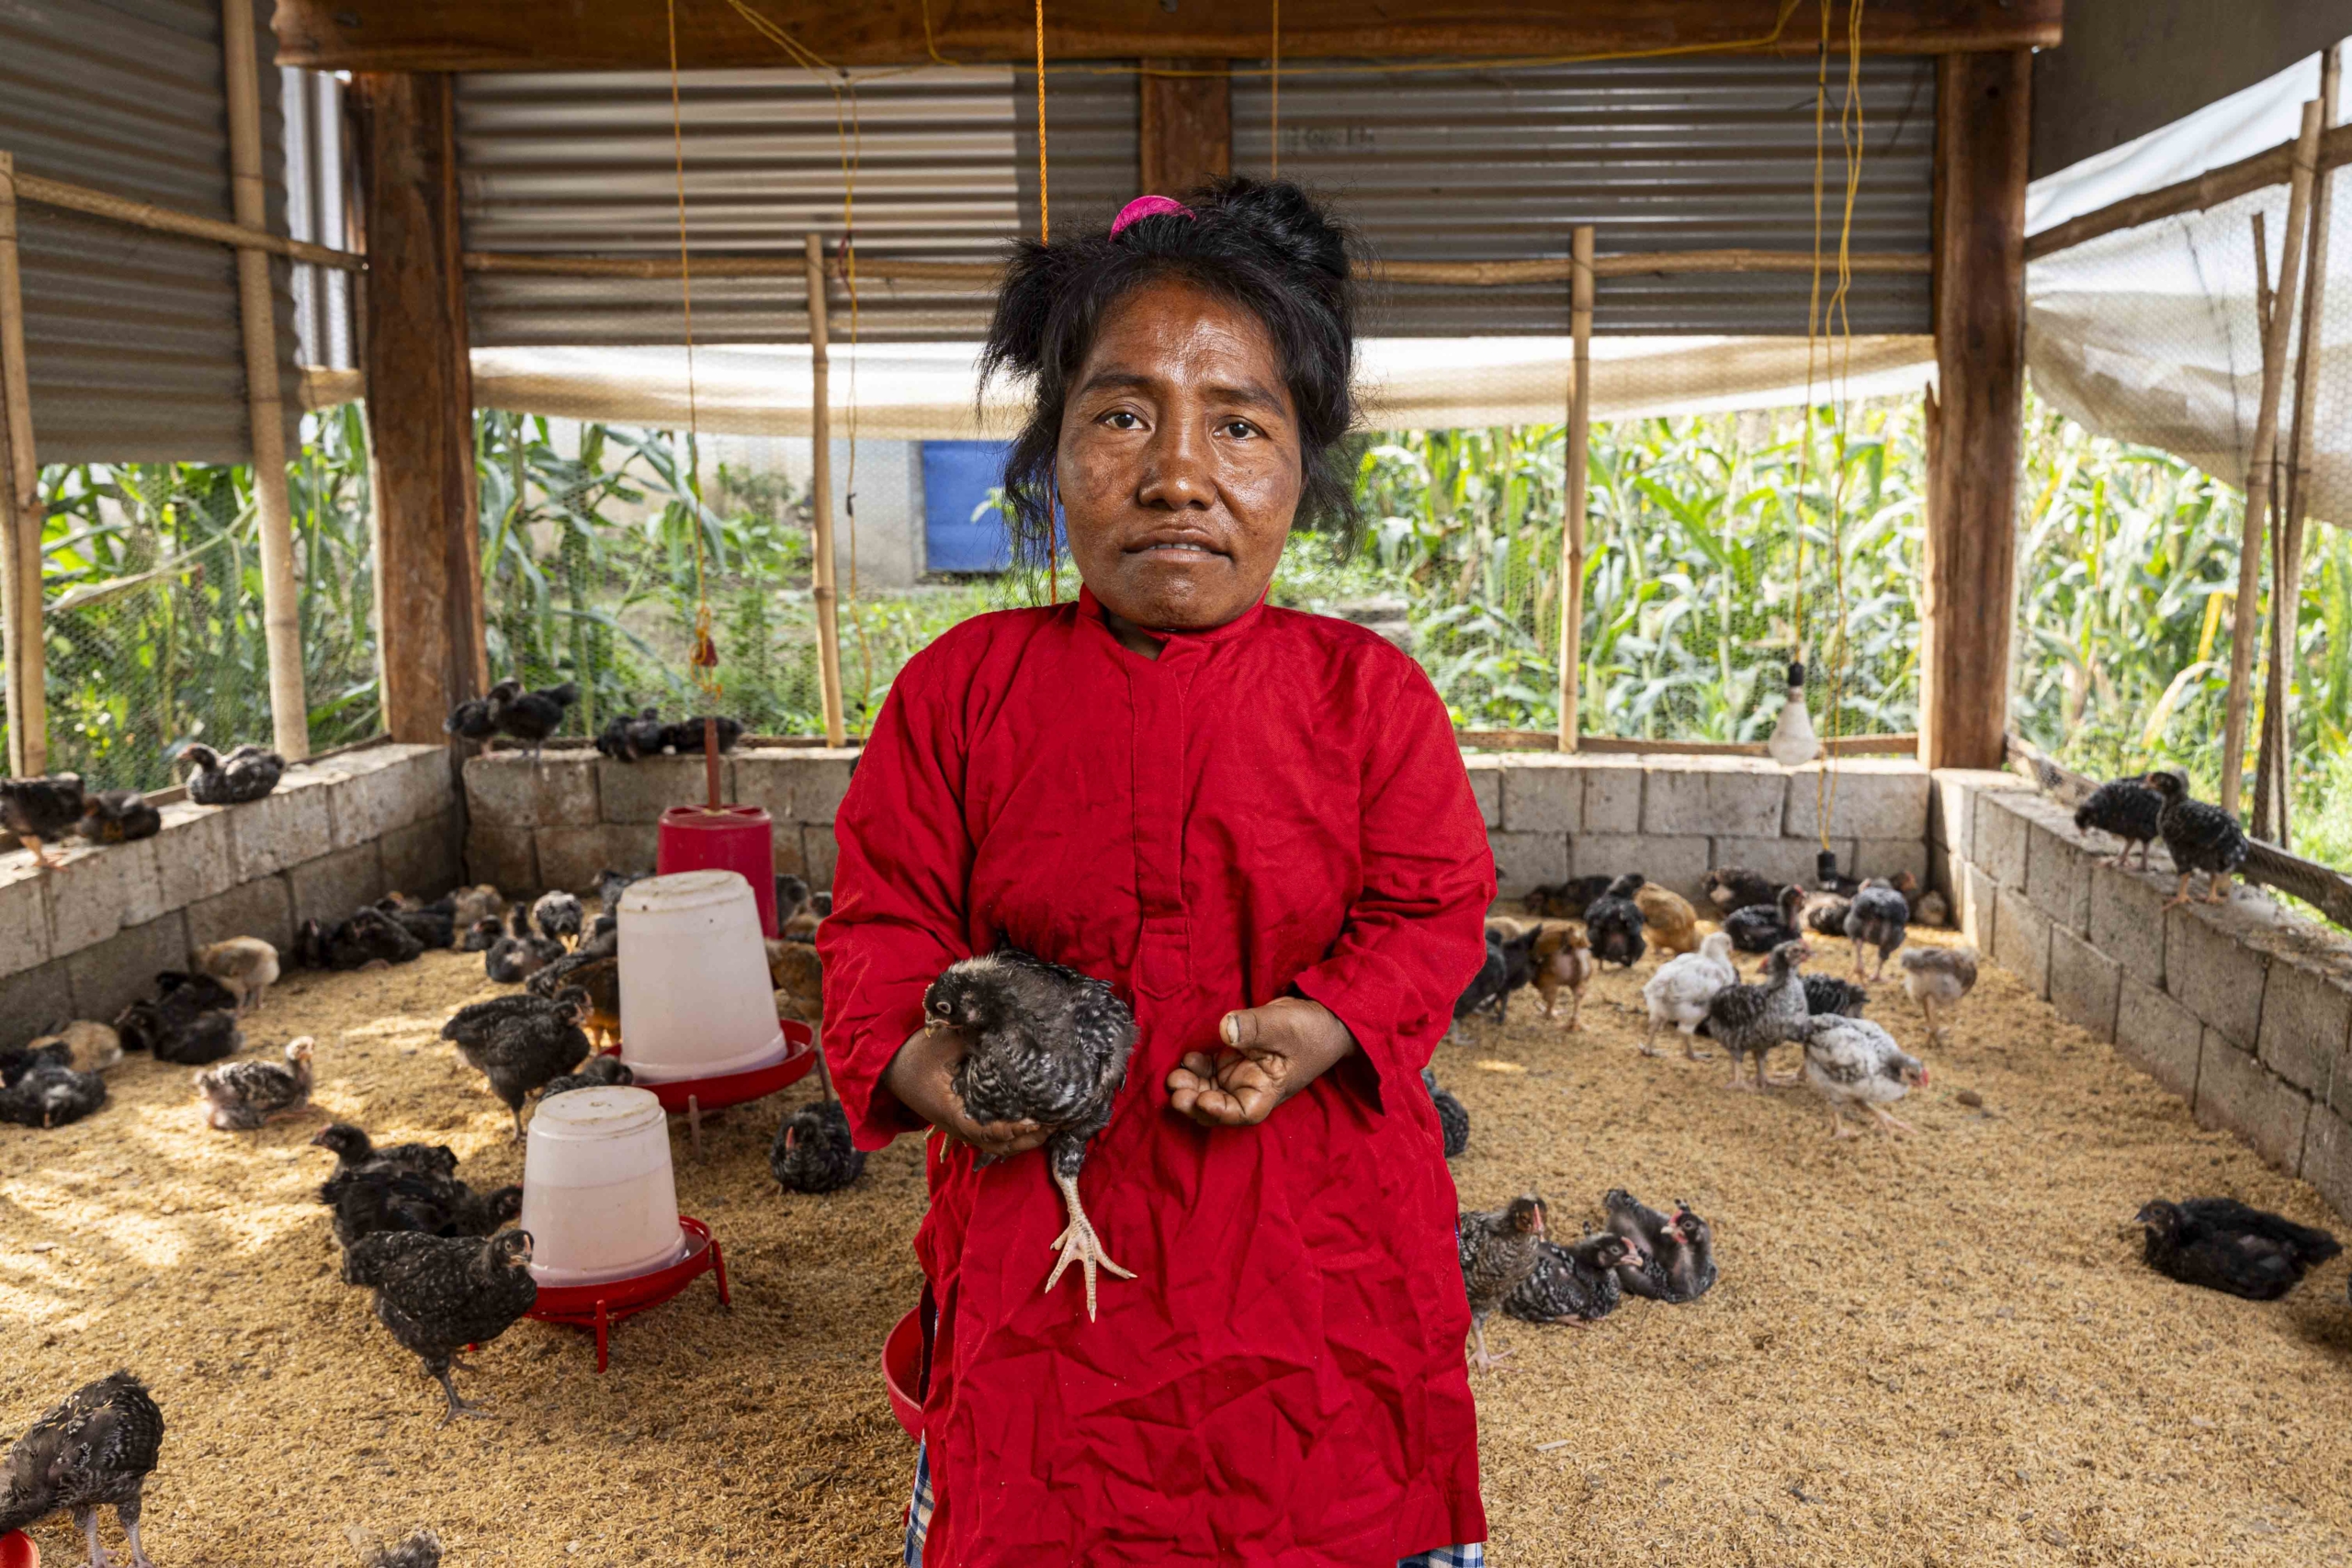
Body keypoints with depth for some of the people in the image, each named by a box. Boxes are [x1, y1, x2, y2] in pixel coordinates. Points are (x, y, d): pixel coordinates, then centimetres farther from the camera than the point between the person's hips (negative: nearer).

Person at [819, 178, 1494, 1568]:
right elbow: (886, 911, 1)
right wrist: (909, 1057, -17)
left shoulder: (1366, 690, -4)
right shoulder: (965, 687, -3)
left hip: (1311, 1243, 0)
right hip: (1041, 1239, 1)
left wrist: (1333, 1024, -18)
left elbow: (1434, 908, 0)